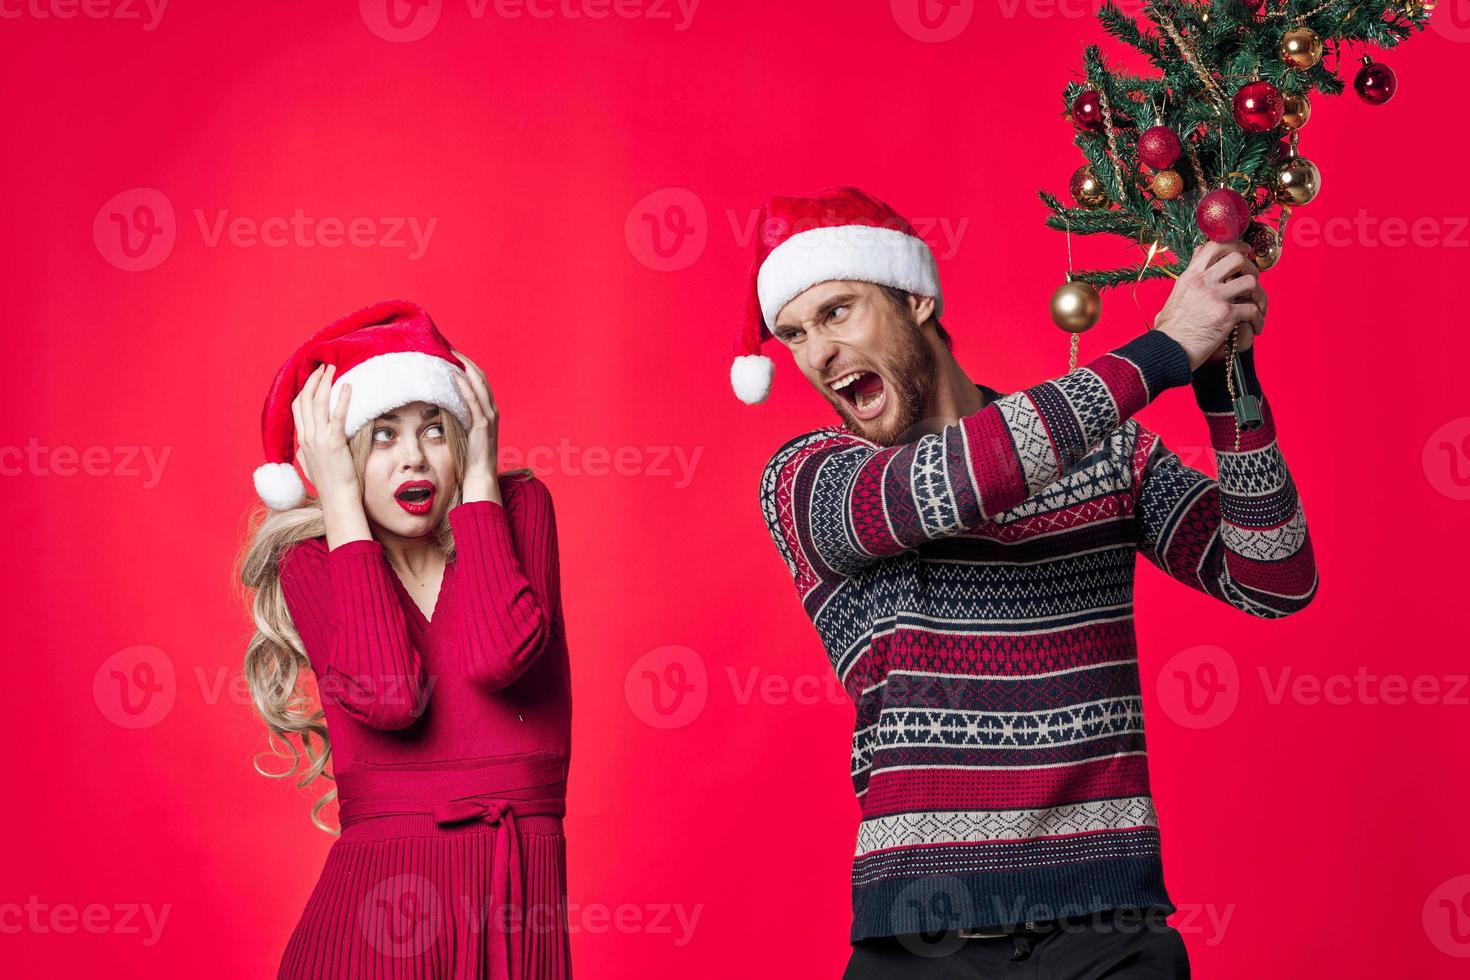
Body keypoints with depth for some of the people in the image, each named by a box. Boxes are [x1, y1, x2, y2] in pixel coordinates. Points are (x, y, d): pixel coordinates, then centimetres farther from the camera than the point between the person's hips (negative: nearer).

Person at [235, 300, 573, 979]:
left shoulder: (516, 508, 1)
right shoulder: (313, 564, 1)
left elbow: (496, 655, -19)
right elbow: (386, 695, -20)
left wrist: (480, 476, -9)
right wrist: (339, 500, -11)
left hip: (518, 910, 1)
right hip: (374, 910, 0)